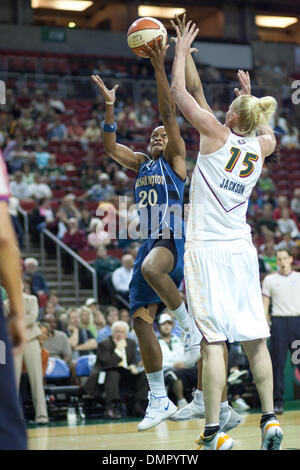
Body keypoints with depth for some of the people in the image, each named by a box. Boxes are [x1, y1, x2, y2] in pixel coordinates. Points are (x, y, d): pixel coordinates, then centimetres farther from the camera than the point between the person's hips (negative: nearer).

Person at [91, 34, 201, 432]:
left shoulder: (175, 158, 4)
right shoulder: (140, 163, 21)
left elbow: (169, 112, -6)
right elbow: (110, 146, 14)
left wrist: (159, 67, -13)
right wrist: (110, 105, 6)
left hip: (174, 240, -7)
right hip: (150, 244, 7)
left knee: (151, 268, -41)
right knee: (141, 320, -2)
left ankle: (190, 324, -19)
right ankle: (159, 400, 3)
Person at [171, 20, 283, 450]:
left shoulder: (216, 135, -6)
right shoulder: (261, 148, 8)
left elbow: (179, 93, 1)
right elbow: (266, 131, 34)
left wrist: (182, 52, 14)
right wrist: (250, 96, 39)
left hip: (207, 249, -5)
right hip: (241, 249, 5)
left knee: (213, 340, -9)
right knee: (255, 338, 10)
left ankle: (214, 432, -10)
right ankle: (270, 419, 11)